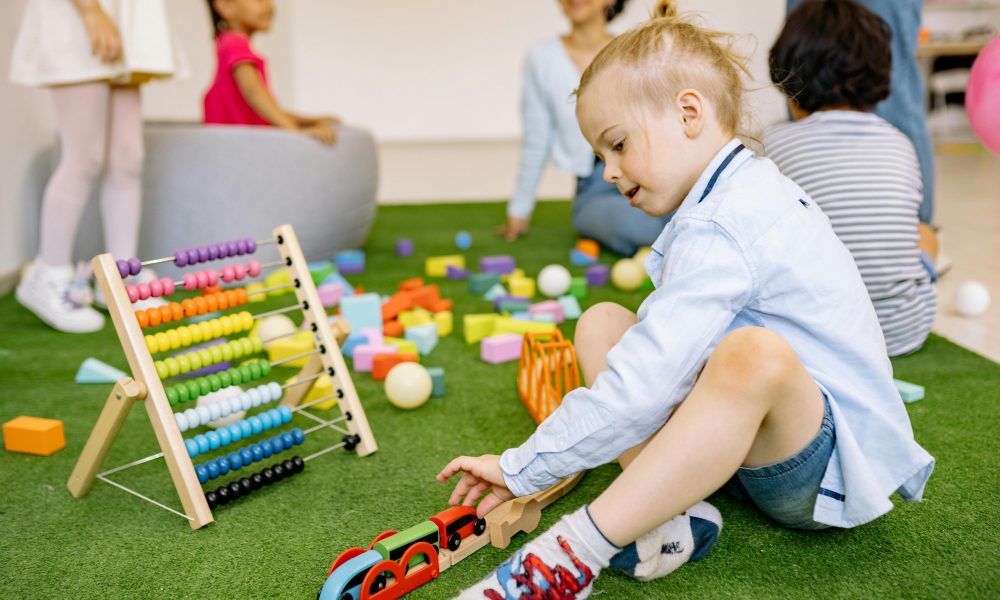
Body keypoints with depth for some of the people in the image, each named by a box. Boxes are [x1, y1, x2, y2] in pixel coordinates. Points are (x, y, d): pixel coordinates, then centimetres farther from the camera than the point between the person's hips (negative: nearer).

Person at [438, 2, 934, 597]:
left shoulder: (720, 230, -23)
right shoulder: (754, 187, 9)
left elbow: (639, 387, -28)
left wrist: (520, 469, -19)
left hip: (824, 465, -10)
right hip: (761, 433, 10)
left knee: (754, 356, -44)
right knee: (600, 322, 2)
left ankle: (578, 552, -35)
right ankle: (669, 509, -14)